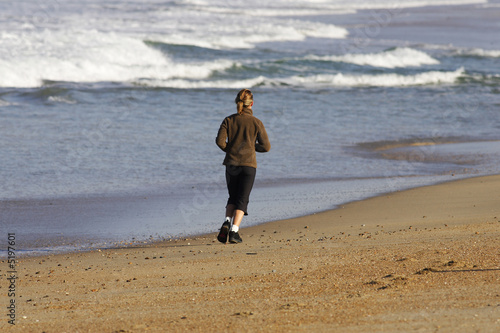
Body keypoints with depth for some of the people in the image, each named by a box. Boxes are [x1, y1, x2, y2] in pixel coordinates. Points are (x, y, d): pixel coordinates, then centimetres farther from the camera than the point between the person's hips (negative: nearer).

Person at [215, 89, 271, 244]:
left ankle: (226, 222, -7)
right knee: (242, 200, 2)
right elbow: (266, 146, -3)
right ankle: (234, 231, -13)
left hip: (231, 164, 2)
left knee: (233, 197, 17)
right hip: (248, 164, -2)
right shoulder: (256, 123, -3)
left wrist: (229, 149, 11)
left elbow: (220, 141, -7)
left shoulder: (229, 120, 2)